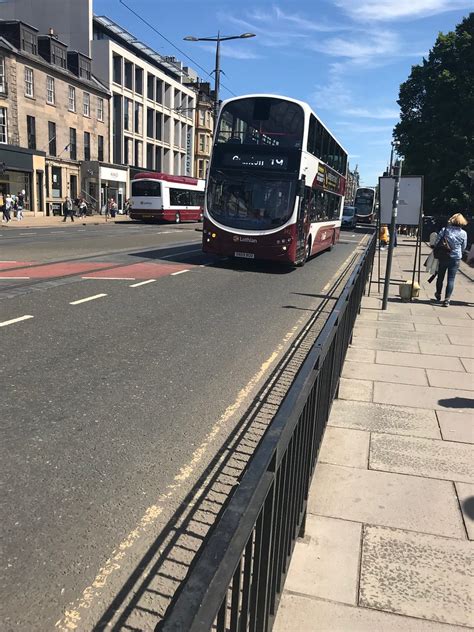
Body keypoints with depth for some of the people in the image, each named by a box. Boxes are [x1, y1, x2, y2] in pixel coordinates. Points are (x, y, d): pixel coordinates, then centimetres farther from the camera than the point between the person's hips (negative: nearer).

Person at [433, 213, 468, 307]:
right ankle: (447, 300, -3)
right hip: (455, 258, -1)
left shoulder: (444, 230, -6)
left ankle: (438, 296, 33)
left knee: (440, 277, 17)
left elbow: (436, 243, -5)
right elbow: (464, 247, 6)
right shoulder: (463, 233, -4)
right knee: (451, 279, 3)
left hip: (443, 257, 1)